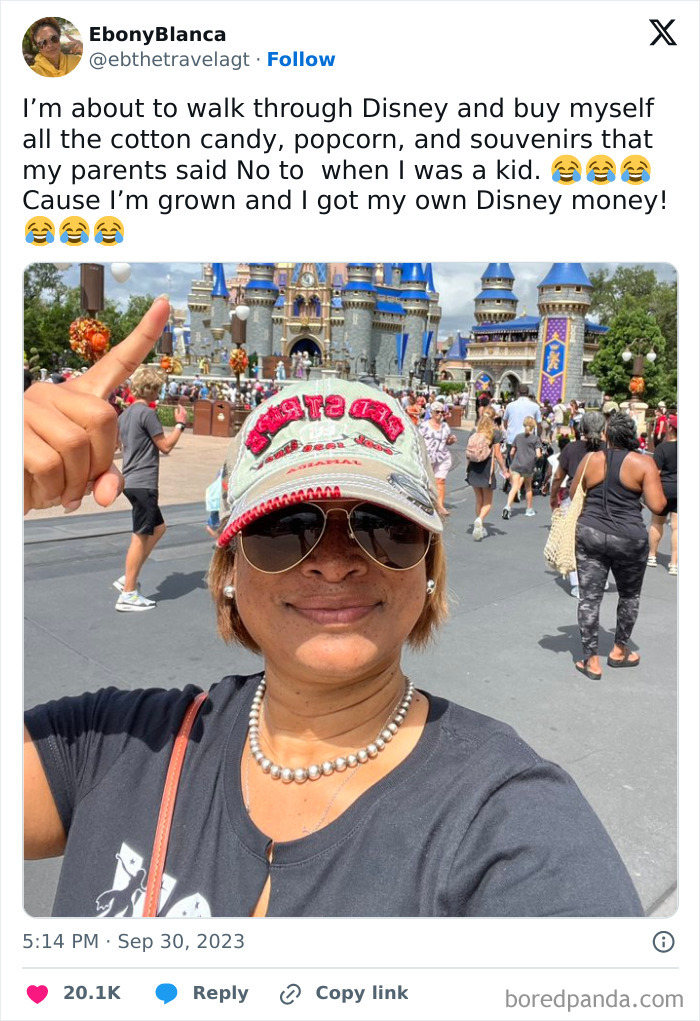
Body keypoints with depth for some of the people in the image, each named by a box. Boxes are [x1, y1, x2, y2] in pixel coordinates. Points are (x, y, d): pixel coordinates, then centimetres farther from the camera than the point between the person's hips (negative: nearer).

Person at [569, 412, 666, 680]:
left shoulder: (590, 460, 2)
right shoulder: (644, 463, -6)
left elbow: (573, 494, 15)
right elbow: (657, 507, -10)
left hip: (590, 534, 1)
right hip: (629, 539, -1)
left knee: (589, 596, 7)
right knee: (629, 595, 20)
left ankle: (591, 660, 9)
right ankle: (619, 651, 32)